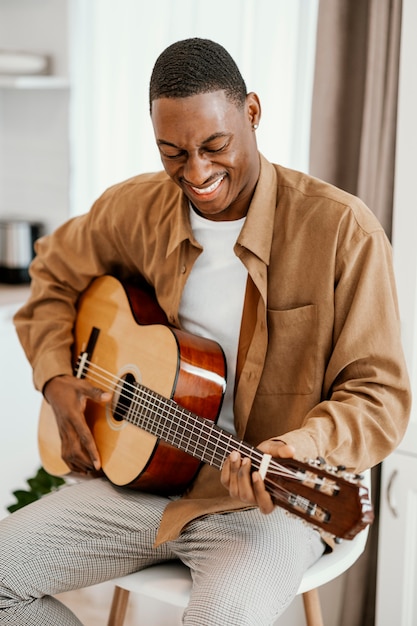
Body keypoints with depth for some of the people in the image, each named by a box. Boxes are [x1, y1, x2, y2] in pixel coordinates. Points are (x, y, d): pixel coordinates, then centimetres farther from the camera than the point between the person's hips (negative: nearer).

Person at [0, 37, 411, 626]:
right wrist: (57, 382, 3)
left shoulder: (340, 229, -14)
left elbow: (381, 394, -12)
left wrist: (298, 449, -31)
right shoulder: (135, 209, 1)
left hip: (269, 497, -5)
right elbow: (55, 273, 19)